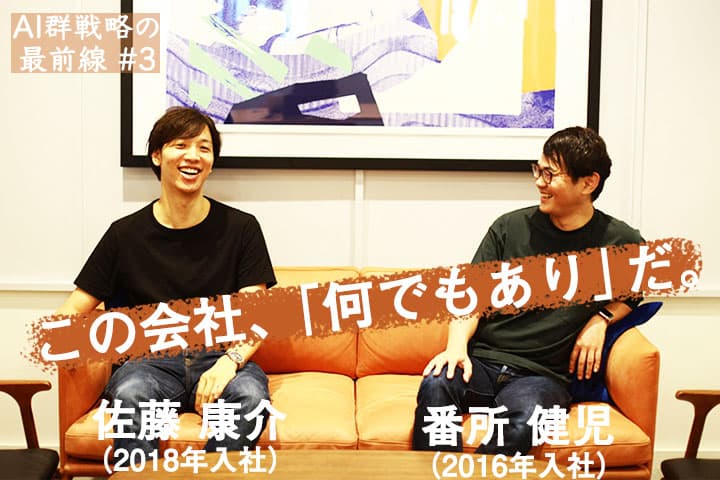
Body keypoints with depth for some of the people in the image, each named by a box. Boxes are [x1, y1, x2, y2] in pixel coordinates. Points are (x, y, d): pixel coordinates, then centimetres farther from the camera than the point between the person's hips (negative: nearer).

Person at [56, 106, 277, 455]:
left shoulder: (241, 228, 5)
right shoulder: (126, 234, 7)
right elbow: (74, 310, 8)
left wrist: (230, 361, -21)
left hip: (220, 358, 0)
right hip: (150, 361, 0)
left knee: (250, 394, -32)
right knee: (130, 393, -34)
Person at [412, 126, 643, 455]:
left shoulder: (621, 242, 5)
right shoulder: (510, 227, 7)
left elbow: (634, 289, 23)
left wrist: (601, 319, 3)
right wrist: (457, 346, -10)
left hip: (544, 375, -1)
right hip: (481, 360, 2)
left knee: (519, 422, -36)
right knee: (436, 385, -32)